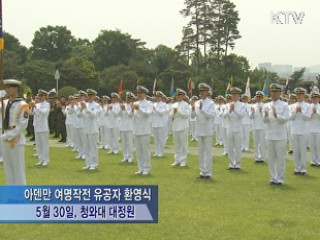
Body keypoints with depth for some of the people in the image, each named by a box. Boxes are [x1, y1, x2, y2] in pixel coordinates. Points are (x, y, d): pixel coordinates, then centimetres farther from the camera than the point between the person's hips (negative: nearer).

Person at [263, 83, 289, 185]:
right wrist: (266, 115, -24)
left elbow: (285, 119, -10)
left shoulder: (284, 105, -1)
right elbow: (265, 120, -2)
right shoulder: (267, 106, 8)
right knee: (271, 158, 8)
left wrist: (276, 115, -26)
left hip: (280, 136, -4)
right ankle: (273, 178, 16)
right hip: (269, 135, 4)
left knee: (281, 158, 0)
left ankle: (280, 179, 8)